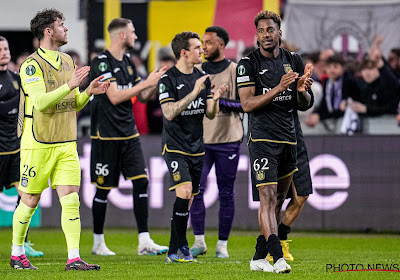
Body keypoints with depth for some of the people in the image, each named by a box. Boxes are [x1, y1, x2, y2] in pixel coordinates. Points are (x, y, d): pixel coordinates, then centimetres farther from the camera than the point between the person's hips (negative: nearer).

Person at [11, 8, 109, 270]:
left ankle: (74, 258, -8)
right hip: (38, 145, -6)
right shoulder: (32, 65, -10)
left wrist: (88, 92, 1)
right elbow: (40, 102, -22)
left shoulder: (67, 61, 13)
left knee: (71, 200, -6)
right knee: (29, 202, 3)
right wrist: (70, 86, -25)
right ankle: (17, 254, 21)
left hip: (66, 144, 6)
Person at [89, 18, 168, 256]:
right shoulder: (102, 63, -13)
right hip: (107, 135, -7)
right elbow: (114, 97, -21)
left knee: (141, 181, -3)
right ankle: (98, 242, 14)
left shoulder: (128, 62, 12)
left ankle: (144, 241, -4)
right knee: (104, 188, 1)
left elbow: (142, 97, 17)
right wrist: (146, 83, -17)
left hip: (129, 134, 7)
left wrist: (157, 83, -1)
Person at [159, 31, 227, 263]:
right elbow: (169, 113, -19)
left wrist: (215, 99, -11)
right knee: (184, 192, -20)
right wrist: (194, 93, -24)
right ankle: (181, 247, -10)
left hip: (197, 148, 6)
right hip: (175, 146, -6)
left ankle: (174, 252, 15)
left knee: (188, 201, 7)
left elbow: (210, 114, 11)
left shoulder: (203, 77, 10)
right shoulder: (168, 79, -9)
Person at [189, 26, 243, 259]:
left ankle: (223, 244, 9)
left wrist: (219, 100, -18)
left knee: (226, 193, 1)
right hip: (201, 139, 3)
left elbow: (243, 104, -6)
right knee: (196, 189, -7)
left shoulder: (235, 71, 0)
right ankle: (199, 241, 3)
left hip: (228, 140, -3)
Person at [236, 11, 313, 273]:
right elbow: (247, 104, -12)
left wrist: (302, 90, -9)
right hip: (262, 140, -6)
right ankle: (277, 257, -22)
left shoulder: (293, 61, 10)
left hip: (289, 140, 6)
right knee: (268, 197, -15)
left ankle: (259, 257, 16)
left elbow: (304, 104, 15)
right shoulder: (248, 64, -4)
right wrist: (279, 88, -22)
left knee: (278, 200, 8)